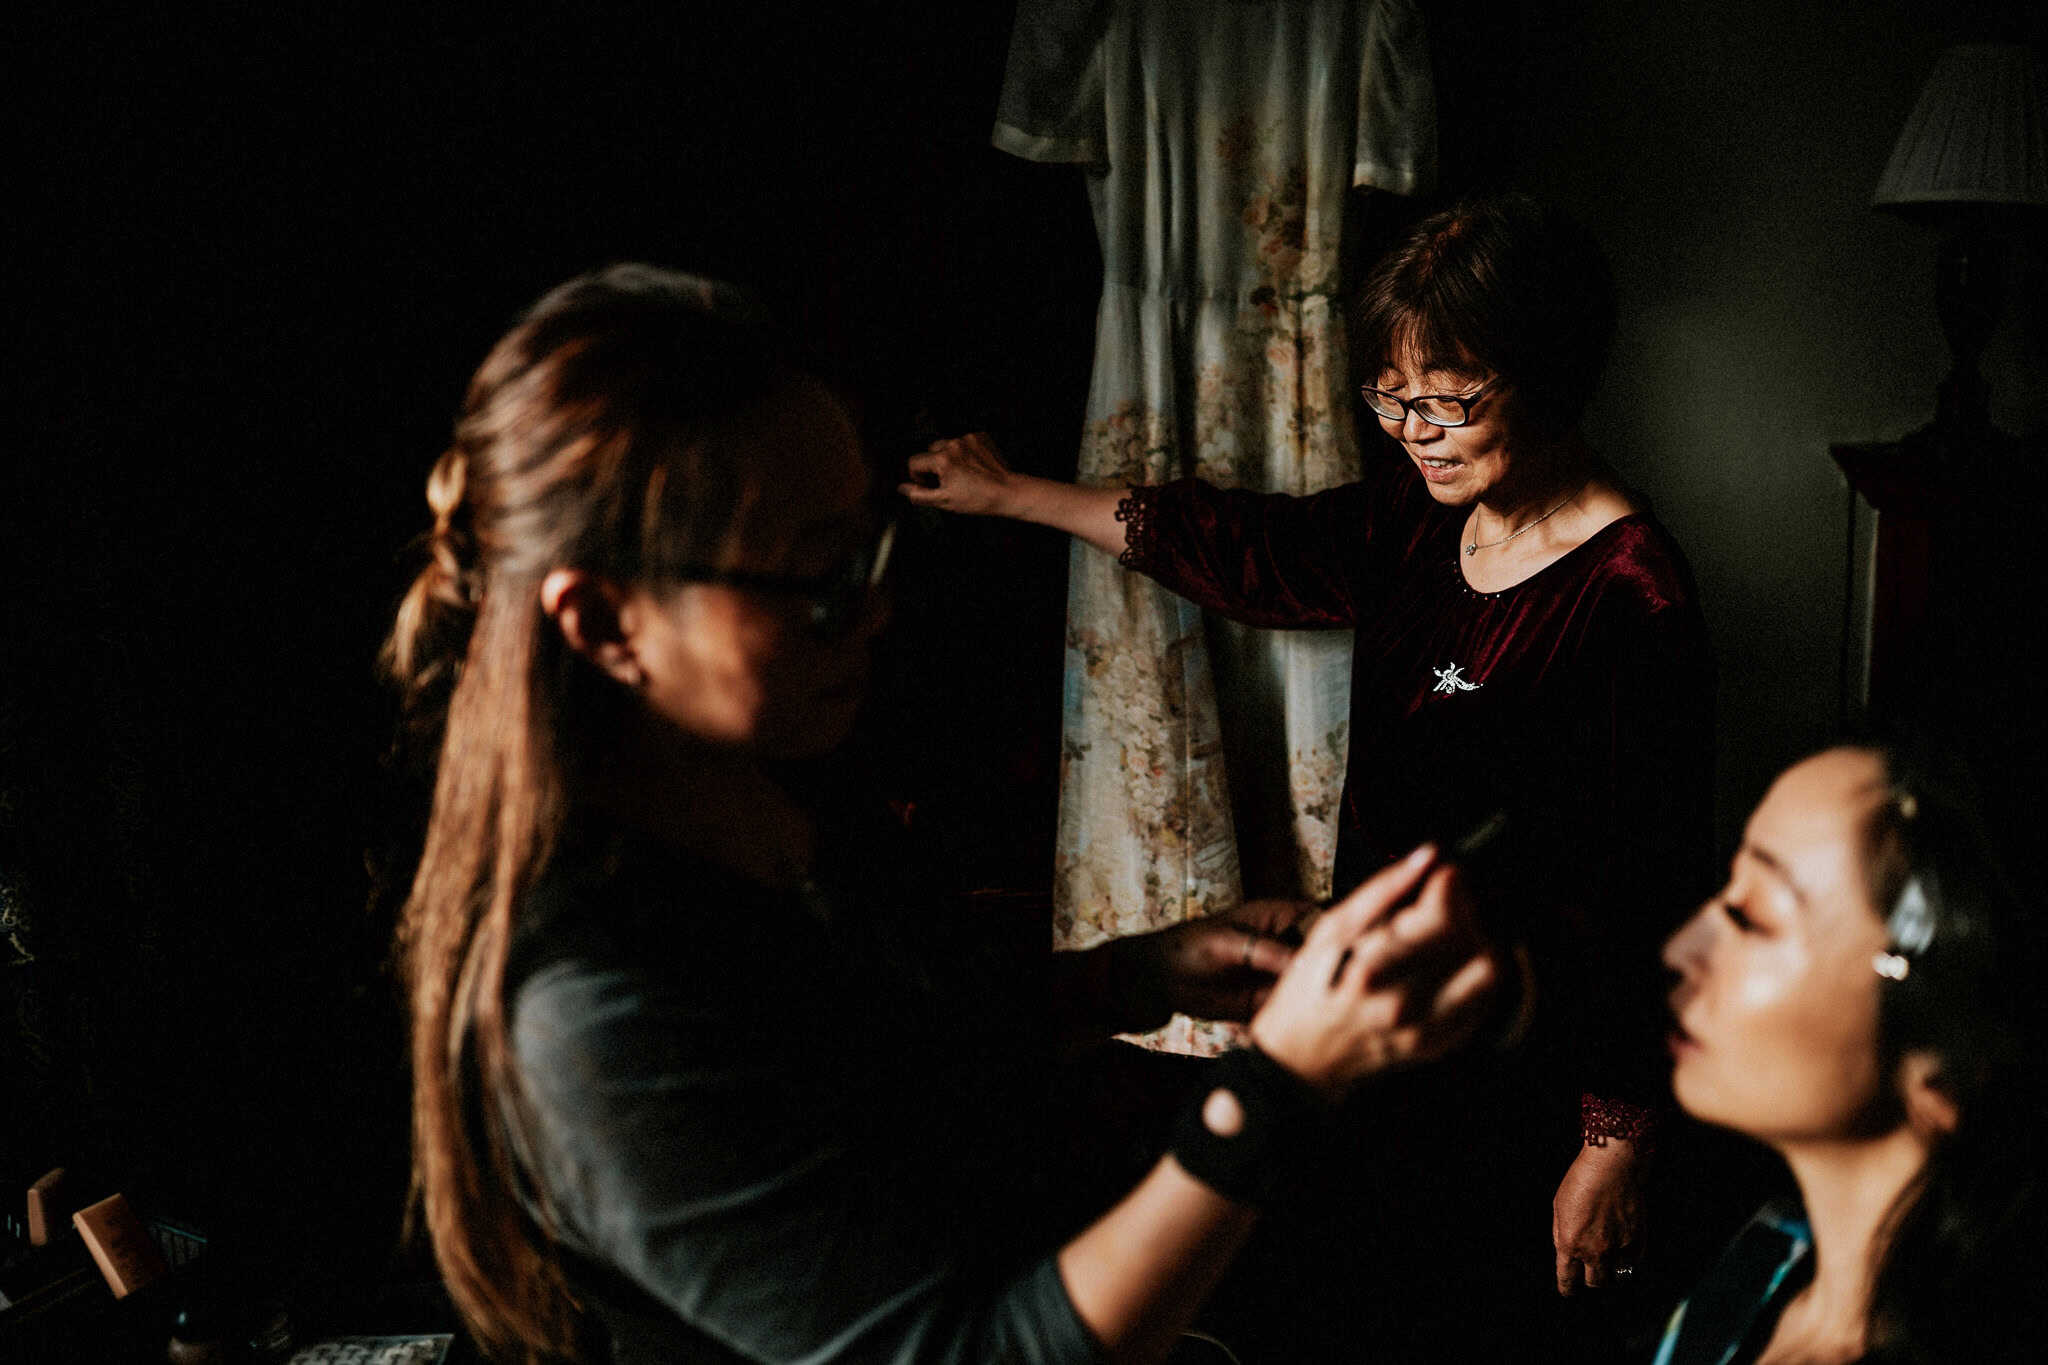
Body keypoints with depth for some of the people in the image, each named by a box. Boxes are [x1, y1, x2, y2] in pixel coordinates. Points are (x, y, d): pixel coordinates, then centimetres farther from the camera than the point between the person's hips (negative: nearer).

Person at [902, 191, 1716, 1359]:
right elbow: (1250, 545, 14)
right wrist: (1012, 496, 22)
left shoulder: (1632, 608, -24)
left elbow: (1644, 906, -20)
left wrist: (1615, 1149, -15)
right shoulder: (1419, 516, 0)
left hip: (1521, 1081, -7)